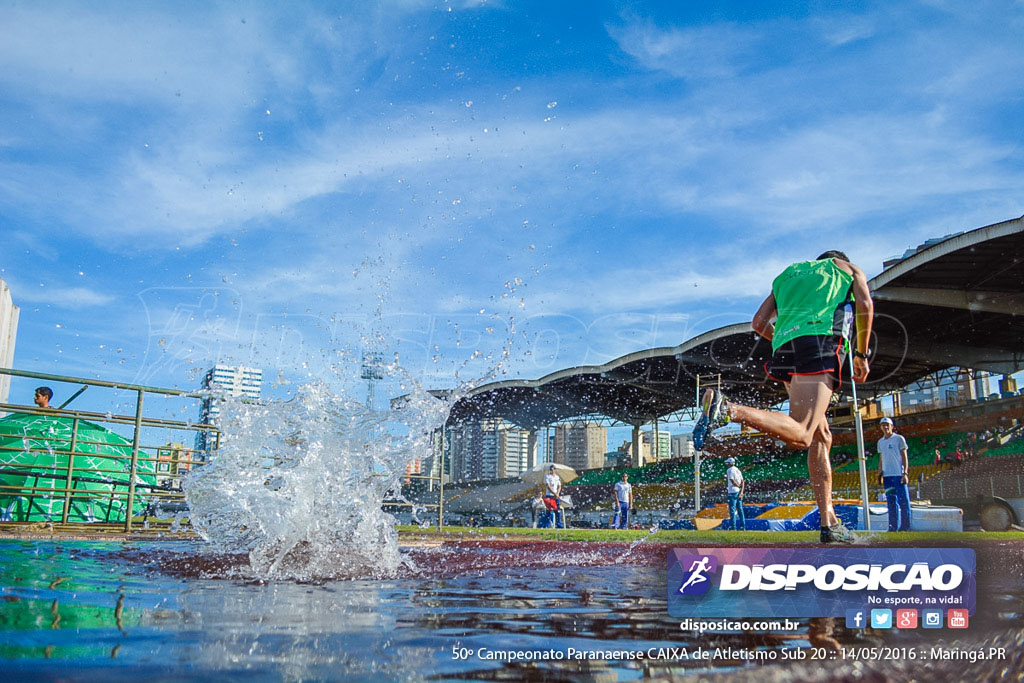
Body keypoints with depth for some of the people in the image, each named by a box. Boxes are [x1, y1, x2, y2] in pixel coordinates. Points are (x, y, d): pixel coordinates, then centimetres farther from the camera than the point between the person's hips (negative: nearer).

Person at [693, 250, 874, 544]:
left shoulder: (787, 275, 36)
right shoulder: (849, 268, 28)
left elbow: (759, 323, 22)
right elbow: (865, 304, 6)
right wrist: (861, 354, 12)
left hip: (784, 344, 6)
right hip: (823, 340, -6)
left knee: (821, 437, 12)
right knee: (799, 435, -20)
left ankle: (829, 523, 9)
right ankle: (726, 408, -41)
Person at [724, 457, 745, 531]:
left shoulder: (729, 470, -8)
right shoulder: (738, 470, 16)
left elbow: (732, 481, -18)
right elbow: (742, 482, 8)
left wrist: (739, 486, -5)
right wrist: (741, 491, -1)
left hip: (733, 492, -8)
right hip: (739, 492, 8)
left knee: (732, 509, -5)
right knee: (740, 509, 10)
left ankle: (733, 526, -7)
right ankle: (743, 526, 9)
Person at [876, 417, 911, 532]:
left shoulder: (899, 438, 1)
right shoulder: (880, 442, 16)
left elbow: (904, 457, -2)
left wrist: (905, 473, -10)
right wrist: (879, 474, 13)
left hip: (898, 474, -5)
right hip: (887, 475, 5)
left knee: (903, 501, -6)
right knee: (891, 503, 6)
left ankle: (905, 527, -2)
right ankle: (893, 527, 8)